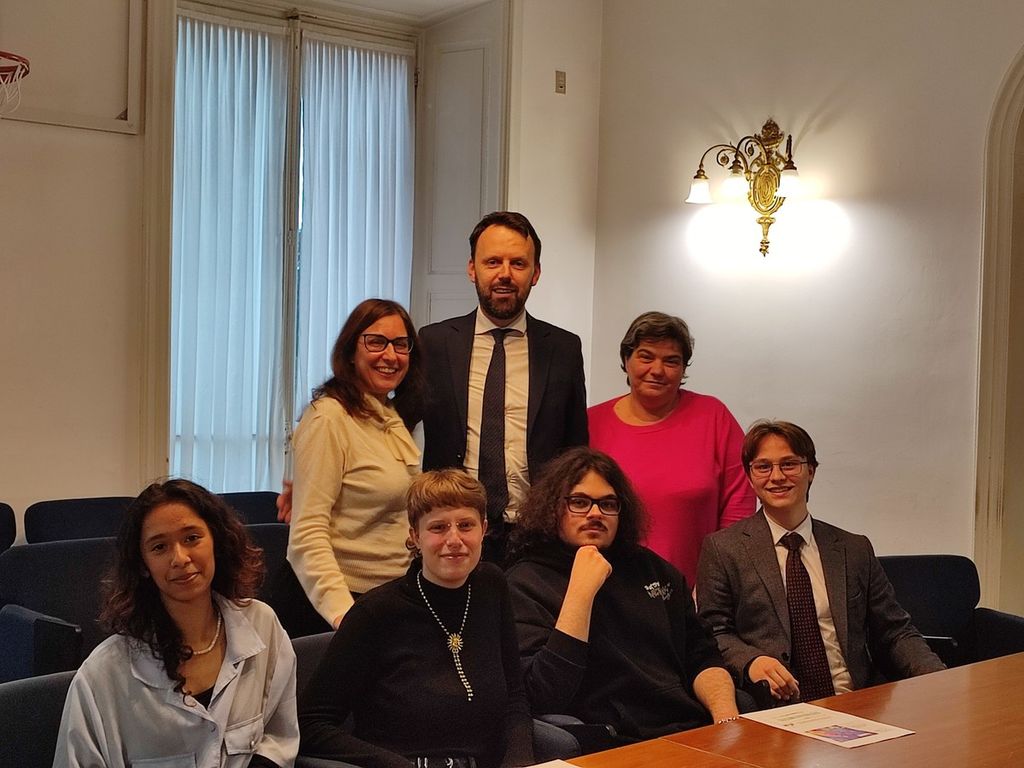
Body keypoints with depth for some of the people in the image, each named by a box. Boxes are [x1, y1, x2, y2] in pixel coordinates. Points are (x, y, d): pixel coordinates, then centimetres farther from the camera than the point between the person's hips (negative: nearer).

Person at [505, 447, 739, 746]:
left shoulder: (649, 568, 17)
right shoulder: (525, 583, -1)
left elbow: (702, 657, 17)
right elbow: (546, 699, -13)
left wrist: (726, 714, -4)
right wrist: (581, 590, -15)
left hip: (697, 732, 6)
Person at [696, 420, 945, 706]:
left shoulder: (855, 549, 17)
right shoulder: (722, 549, 8)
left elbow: (896, 633, 17)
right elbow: (715, 633, 5)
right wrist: (751, 661, -17)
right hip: (774, 711, -2)